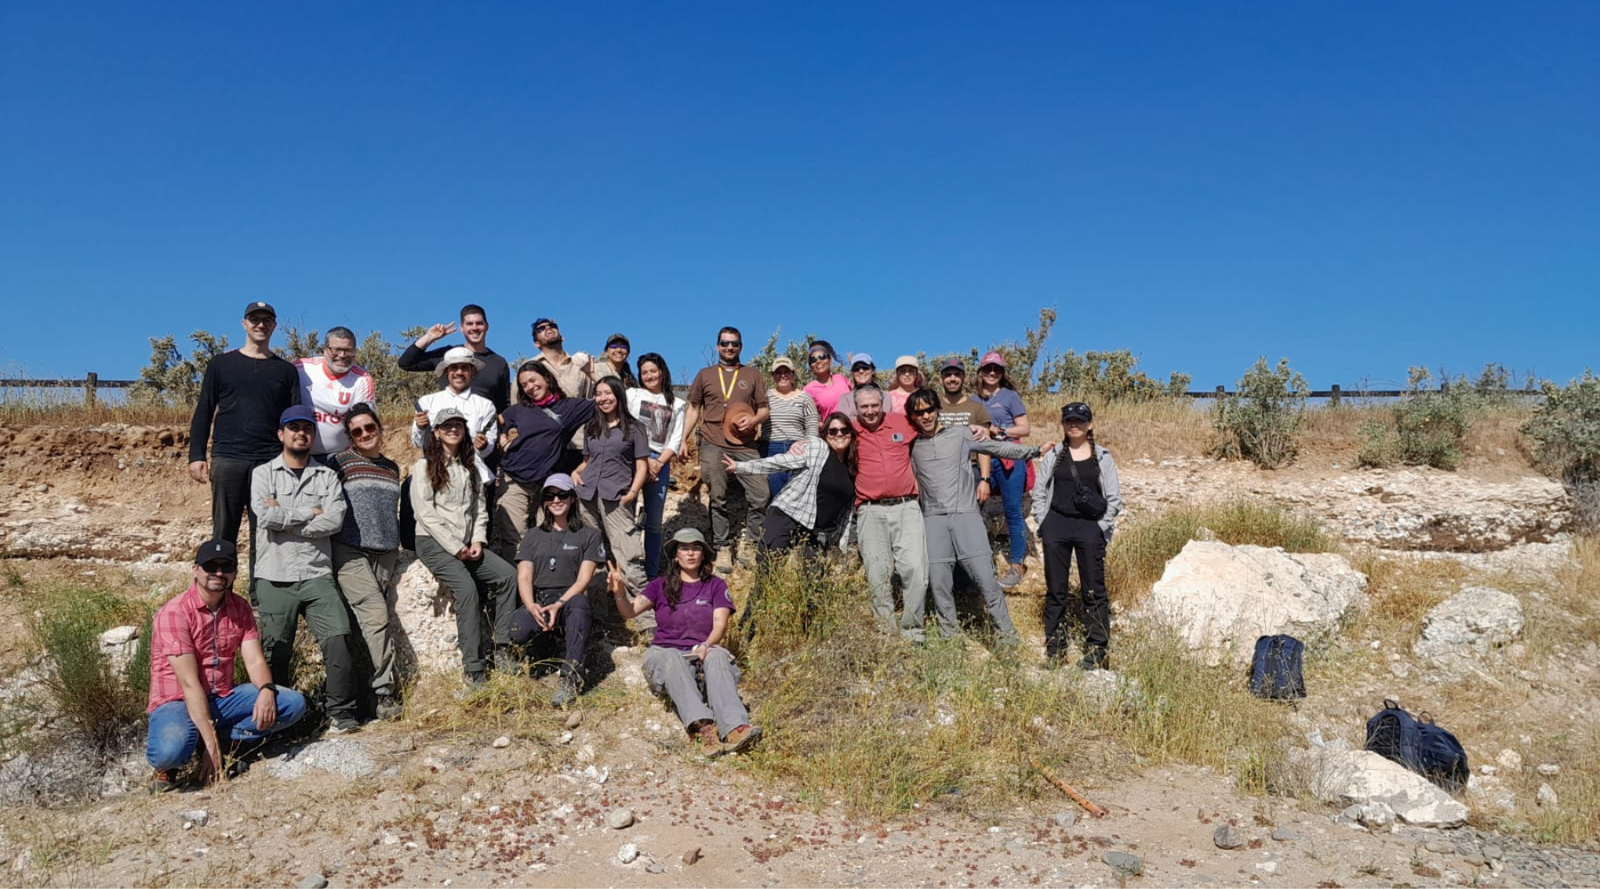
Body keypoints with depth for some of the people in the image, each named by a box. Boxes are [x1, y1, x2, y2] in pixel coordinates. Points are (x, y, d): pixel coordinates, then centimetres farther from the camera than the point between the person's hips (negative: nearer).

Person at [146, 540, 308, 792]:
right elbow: (190, 683, -22)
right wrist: (211, 744, -27)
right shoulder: (175, 612, -17)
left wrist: (266, 690, -29)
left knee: (294, 703, -14)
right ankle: (165, 766, 0)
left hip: (223, 699, 5)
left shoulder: (239, 608, 3)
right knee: (172, 750, -37)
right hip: (177, 702, -5)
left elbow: (255, 660, -4)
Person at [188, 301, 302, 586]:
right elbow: (203, 412, 9)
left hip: (271, 463, 1)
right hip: (227, 460, 0)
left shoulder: (286, 371, 12)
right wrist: (196, 456, 0)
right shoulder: (222, 364, 11)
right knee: (224, 533, 1)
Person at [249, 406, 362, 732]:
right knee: (276, 650, 2)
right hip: (275, 578, -1)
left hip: (317, 574, 1)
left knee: (339, 638, -13)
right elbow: (265, 516, -10)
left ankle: (341, 713, -4)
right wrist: (311, 512, -4)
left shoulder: (327, 477, 11)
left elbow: (335, 520, -5)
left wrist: (285, 517, -7)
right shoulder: (263, 473, 9)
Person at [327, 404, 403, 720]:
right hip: (351, 552, -5)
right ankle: (385, 693, -13)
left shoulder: (392, 468, 18)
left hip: (385, 553, 5)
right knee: (375, 615, -17)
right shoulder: (340, 463, 2)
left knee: (380, 620, -1)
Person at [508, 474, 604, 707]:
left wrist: (559, 605, -20)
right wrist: (531, 606, -14)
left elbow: (583, 580, -1)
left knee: (579, 602, -40)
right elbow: (524, 577, 8)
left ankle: (571, 677, -37)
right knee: (518, 631, -33)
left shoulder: (589, 535, 10)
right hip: (537, 604, 2)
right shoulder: (533, 536, 20)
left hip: (569, 603, -2)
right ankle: (549, 638, 3)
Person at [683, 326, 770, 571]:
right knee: (718, 499, 3)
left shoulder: (753, 375, 12)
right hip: (712, 446, 0)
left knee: (760, 494, -7)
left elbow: (764, 410, 12)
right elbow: (693, 409, 14)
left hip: (745, 446, 0)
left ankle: (752, 546, 9)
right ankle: (723, 550, 12)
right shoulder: (705, 375, 13)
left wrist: (754, 420, -10)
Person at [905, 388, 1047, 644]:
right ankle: (950, 634, 15)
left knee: (985, 576, -6)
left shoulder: (961, 434, 7)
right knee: (938, 582, 0)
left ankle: (1005, 633, 4)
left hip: (966, 515, -1)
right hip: (933, 520, 2)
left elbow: (999, 448, 8)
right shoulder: (911, 446, 11)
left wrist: (1035, 451, 4)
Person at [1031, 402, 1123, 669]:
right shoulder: (1052, 457, 9)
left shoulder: (1103, 458, 6)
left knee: (1094, 590, 0)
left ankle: (1095, 652, 7)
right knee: (1055, 590, 6)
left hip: (1090, 528, -2)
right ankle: (1054, 651, 15)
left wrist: (1101, 528, -5)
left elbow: (1114, 498, 4)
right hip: (1056, 526, 2)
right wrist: (1044, 525, 1)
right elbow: (1039, 493, 10)